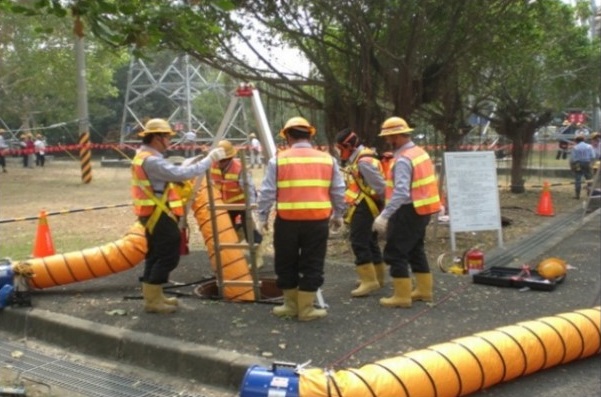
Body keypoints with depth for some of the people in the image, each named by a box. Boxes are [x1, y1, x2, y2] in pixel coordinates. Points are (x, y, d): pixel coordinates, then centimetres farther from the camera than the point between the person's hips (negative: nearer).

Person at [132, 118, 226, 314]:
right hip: (159, 215, -11)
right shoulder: (152, 160, -21)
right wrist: (209, 160, -23)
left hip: (153, 214, 11)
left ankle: (153, 296, 22)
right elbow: (180, 174, -28)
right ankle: (153, 300, -3)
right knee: (167, 256, -6)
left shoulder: (142, 156, 14)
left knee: (156, 255, 15)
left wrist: (183, 166, 9)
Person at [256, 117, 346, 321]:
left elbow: (267, 193, -1)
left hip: (287, 220, -1)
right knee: (311, 266, 8)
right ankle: (306, 309, 11)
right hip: (318, 220, 2)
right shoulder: (328, 159, 9)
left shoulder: (278, 160, 1)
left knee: (286, 265, 13)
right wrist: (338, 215, 22)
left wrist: (262, 217, 8)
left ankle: (291, 305, 21)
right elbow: (339, 192, 11)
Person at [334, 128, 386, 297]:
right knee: (370, 241, 18)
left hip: (364, 208, -11)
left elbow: (380, 185, -21)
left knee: (359, 242, -12)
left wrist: (386, 204, -12)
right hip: (364, 208, 11)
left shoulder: (364, 161, -20)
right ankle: (377, 277, 29)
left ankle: (369, 281, -12)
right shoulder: (357, 159, 14)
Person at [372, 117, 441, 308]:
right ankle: (424, 290, 28)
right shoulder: (420, 152, 10)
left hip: (408, 211, -10)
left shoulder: (403, 160, -20)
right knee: (415, 250, 20)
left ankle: (402, 296, 2)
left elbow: (401, 192, -29)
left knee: (395, 253, -1)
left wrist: (384, 215, -31)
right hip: (422, 210, 10)